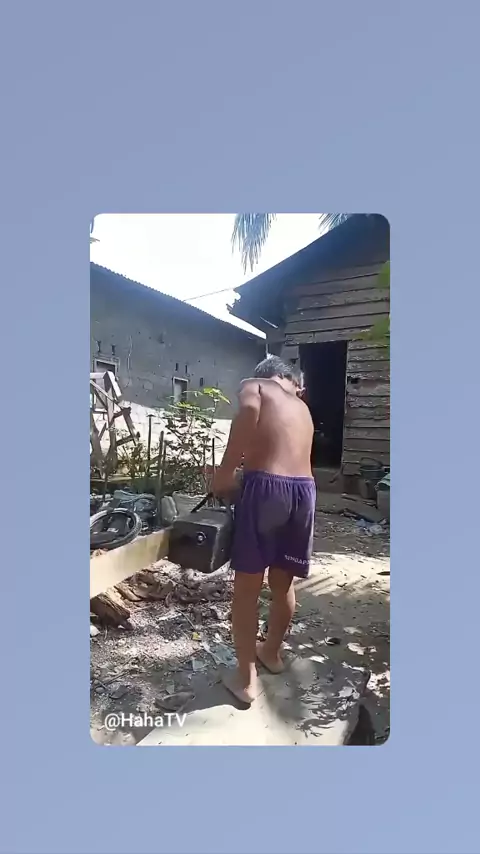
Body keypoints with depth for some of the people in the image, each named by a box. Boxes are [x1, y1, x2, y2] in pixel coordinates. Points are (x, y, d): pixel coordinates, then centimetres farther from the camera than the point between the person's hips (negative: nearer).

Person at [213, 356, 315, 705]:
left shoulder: (254, 386, 8)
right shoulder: (302, 407, 26)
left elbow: (250, 409, -16)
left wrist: (226, 473, -12)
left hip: (266, 487, -6)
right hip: (304, 490, 6)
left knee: (247, 586, 9)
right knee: (283, 581, 23)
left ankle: (246, 678, 21)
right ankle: (272, 652, 42)